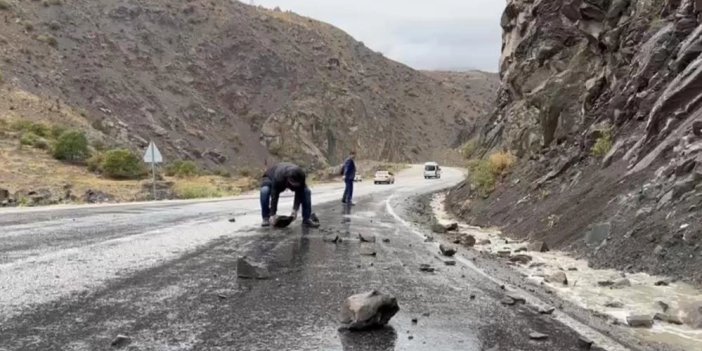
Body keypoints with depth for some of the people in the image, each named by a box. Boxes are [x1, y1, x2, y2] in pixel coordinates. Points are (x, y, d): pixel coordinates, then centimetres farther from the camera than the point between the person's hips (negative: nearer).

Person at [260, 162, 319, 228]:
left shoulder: (301, 176, -35)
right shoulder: (278, 177, -45)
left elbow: (299, 194, -27)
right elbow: (274, 196, -42)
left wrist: (295, 209, -35)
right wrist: (272, 214, -42)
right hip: (270, 178, -3)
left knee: (306, 191, -19)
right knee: (265, 191, -37)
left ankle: (307, 219, -13)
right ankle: (266, 218, -22)